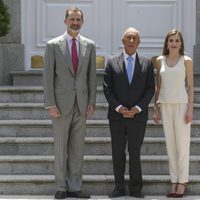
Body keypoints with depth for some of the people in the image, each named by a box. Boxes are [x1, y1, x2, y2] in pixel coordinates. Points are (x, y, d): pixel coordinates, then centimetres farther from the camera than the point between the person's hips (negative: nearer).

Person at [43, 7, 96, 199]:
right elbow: (48, 76, -5)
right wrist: (50, 104, -10)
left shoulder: (89, 45, 7)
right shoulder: (53, 45, -3)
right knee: (61, 147, 4)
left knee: (77, 147, 6)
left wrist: (91, 102, 2)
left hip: (81, 104, 3)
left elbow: (92, 75, 8)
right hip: (61, 103, -3)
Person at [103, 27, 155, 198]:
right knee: (117, 153, 5)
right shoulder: (112, 62, 4)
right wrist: (119, 107, -12)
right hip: (116, 116, 1)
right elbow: (107, 88, 0)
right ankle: (119, 187, 13)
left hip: (138, 116, -1)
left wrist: (138, 108, -11)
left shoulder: (147, 63, 5)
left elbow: (150, 89, 1)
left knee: (135, 153, 3)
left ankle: (136, 188, 11)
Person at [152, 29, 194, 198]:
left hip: (181, 104, -3)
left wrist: (190, 109, -8)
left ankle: (182, 182, 5)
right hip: (165, 105, 3)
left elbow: (190, 87, -1)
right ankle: (174, 181, 10)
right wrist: (155, 108, 8)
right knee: (170, 144, 5)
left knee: (182, 144, -2)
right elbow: (158, 86, 12)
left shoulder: (186, 61, 0)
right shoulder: (160, 61, 8)